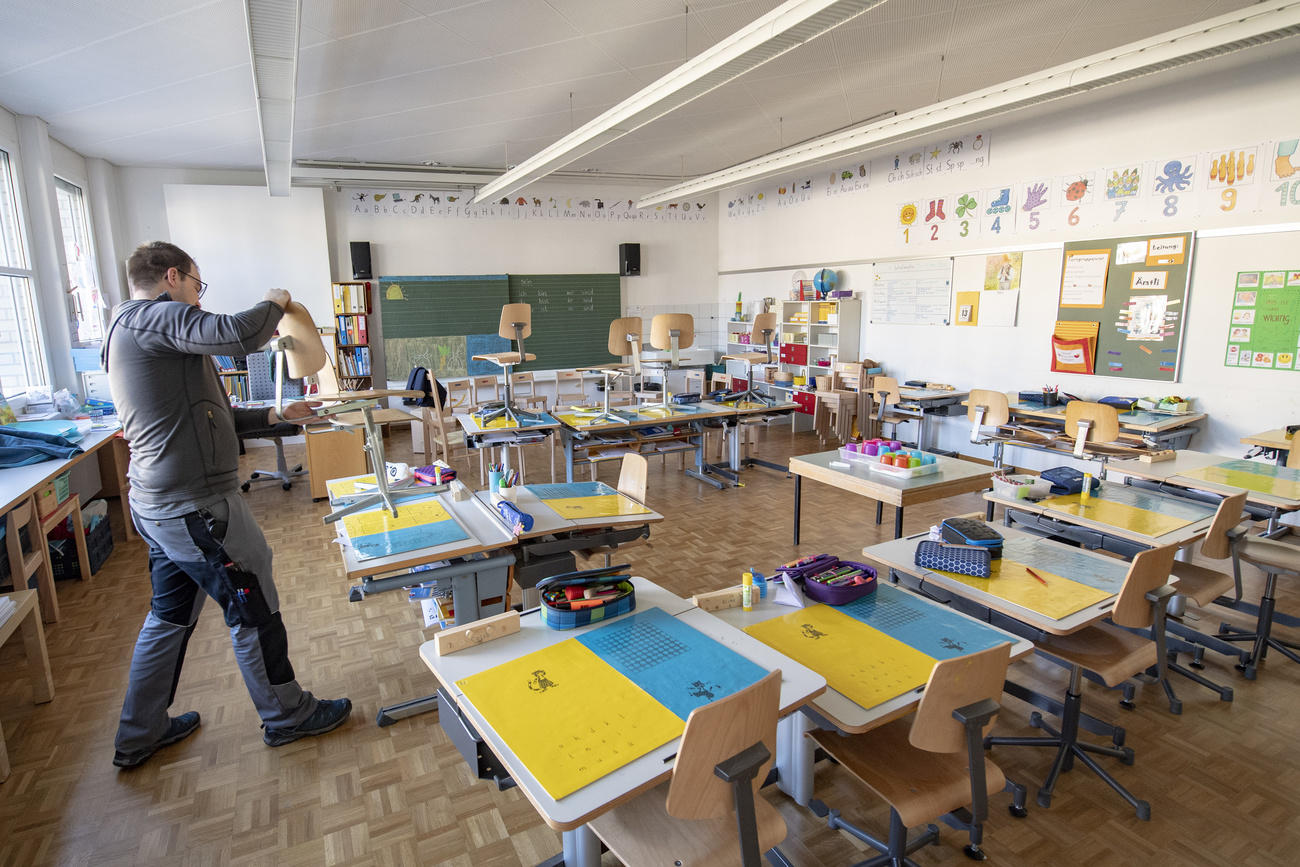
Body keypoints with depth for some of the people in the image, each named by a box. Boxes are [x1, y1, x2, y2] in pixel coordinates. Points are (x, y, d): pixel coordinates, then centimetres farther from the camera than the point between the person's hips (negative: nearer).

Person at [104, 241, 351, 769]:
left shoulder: (130, 330, 18)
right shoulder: (155, 317, -14)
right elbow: (239, 335, -33)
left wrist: (275, 416, 19)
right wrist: (275, 303, -11)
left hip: (158, 505, 10)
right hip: (196, 507, -10)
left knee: (169, 617, 22)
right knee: (254, 613, 5)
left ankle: (140, 735, 36)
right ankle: (287, 715, 23)